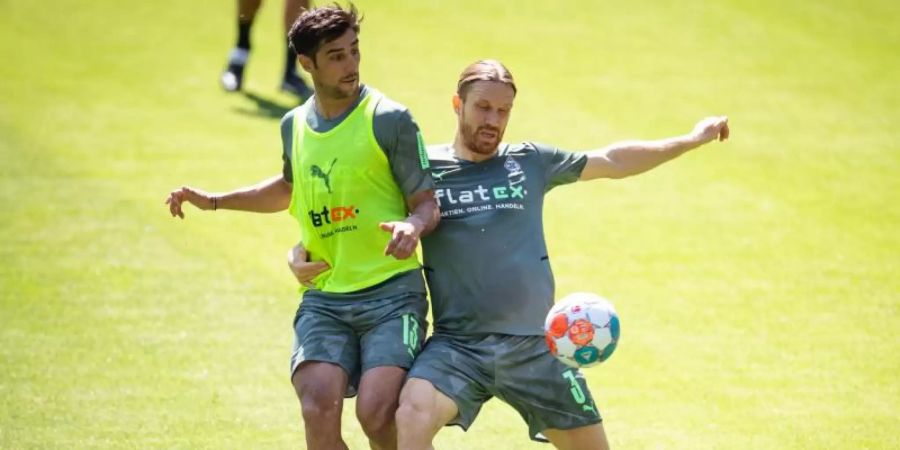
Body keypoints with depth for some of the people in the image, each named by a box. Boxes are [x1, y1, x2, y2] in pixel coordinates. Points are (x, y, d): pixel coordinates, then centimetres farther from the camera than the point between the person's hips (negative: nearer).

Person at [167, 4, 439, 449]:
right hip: (323, 296, 4)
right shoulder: (295, 125, 11)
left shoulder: (389, 119, -5)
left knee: (376, 414, -21)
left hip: (390, 293, -4)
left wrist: (412, 226, -25)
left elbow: (427, 203, -2)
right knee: (319, 409, -17)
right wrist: (214, 200, 29)